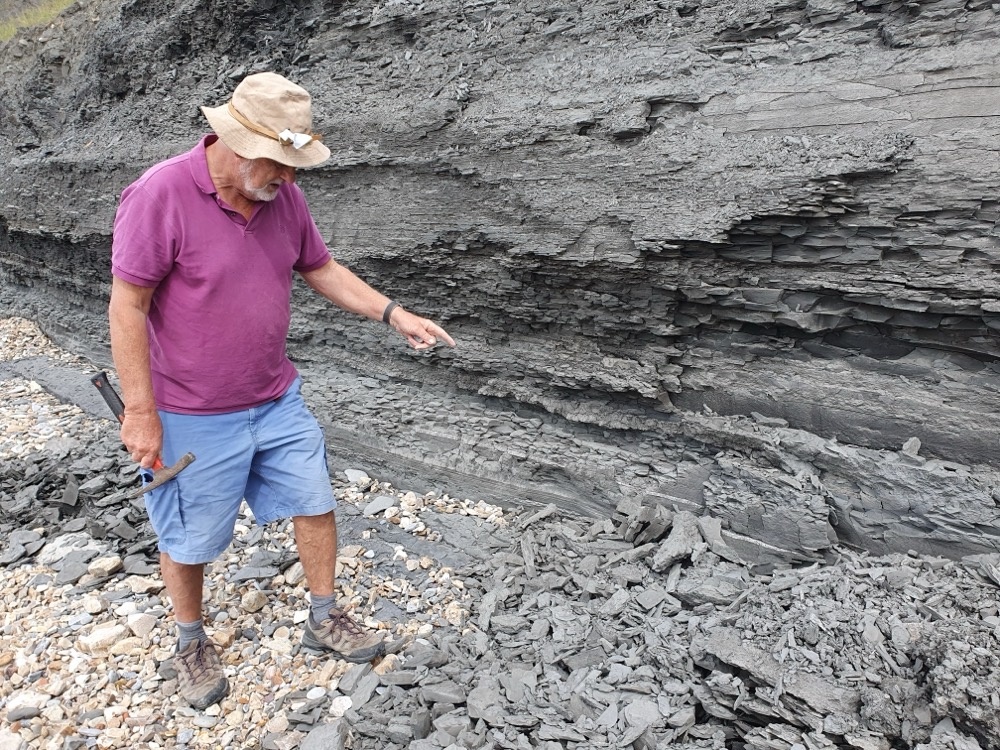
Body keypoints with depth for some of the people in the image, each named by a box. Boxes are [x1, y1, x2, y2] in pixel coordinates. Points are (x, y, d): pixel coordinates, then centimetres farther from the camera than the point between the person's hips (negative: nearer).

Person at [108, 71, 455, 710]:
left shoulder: (284, 196, -3)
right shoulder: (160, 195, -21)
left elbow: (322, 269, 10)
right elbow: (127, 308, -18)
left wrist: (394, 314, 0)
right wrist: (140, 412, -17)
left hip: (278, 399, 6)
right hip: (193, 417, -5)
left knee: (316, 504, 12)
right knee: (190, 539, 12)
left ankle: (325, 620, 33)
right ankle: (192, 642, 39)